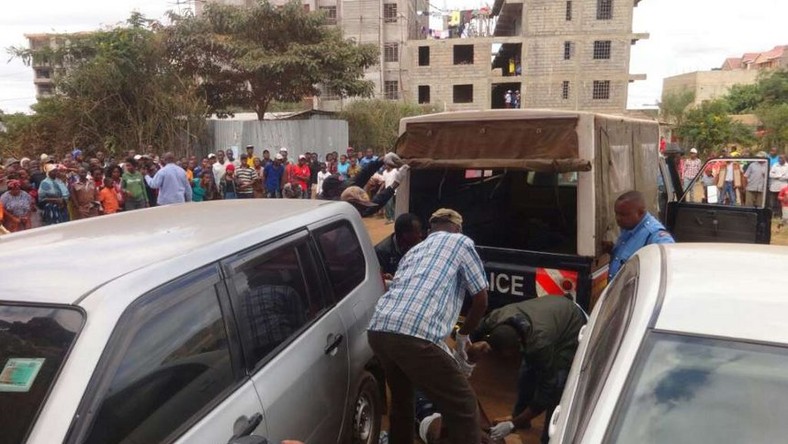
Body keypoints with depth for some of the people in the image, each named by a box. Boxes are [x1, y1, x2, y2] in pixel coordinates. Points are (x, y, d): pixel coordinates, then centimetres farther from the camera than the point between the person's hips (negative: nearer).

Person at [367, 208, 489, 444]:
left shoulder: (414, 250, 33)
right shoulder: (460, 242, 15)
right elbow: (481, 300, 15)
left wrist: (440, 345, 48)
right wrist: (463, 335, 33)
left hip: (378, 330, 7)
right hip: (413, 335, -7)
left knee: (401, 398, 30)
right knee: (463, 407, 6)